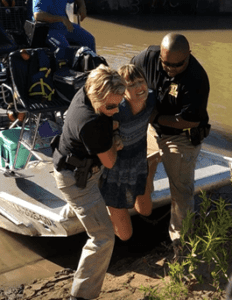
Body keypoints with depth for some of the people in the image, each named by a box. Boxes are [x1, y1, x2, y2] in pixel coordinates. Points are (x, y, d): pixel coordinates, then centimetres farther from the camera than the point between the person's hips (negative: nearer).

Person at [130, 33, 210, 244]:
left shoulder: (196, 78, -33)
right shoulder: (150, 56, -18)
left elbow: (190, 121, -29)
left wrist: (156, 117, -22)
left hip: (181, 138, -5)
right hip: (152, 129, 6)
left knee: (181, 188, 5)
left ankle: (180, 234, 26)